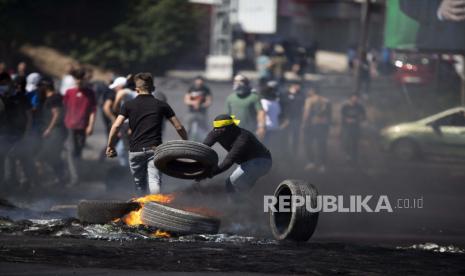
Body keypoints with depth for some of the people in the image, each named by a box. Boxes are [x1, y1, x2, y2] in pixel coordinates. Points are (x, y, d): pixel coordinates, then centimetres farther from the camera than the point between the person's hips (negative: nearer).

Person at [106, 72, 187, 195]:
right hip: (154, 148, -1)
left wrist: (110, 146, 5)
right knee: (154, 182, -13)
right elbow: (179, 127, 7)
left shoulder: (128, 105, 5)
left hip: (135, 150, 1)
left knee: (140, 186, 17)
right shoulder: (162, 105, 7)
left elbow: (116, 126, -5)